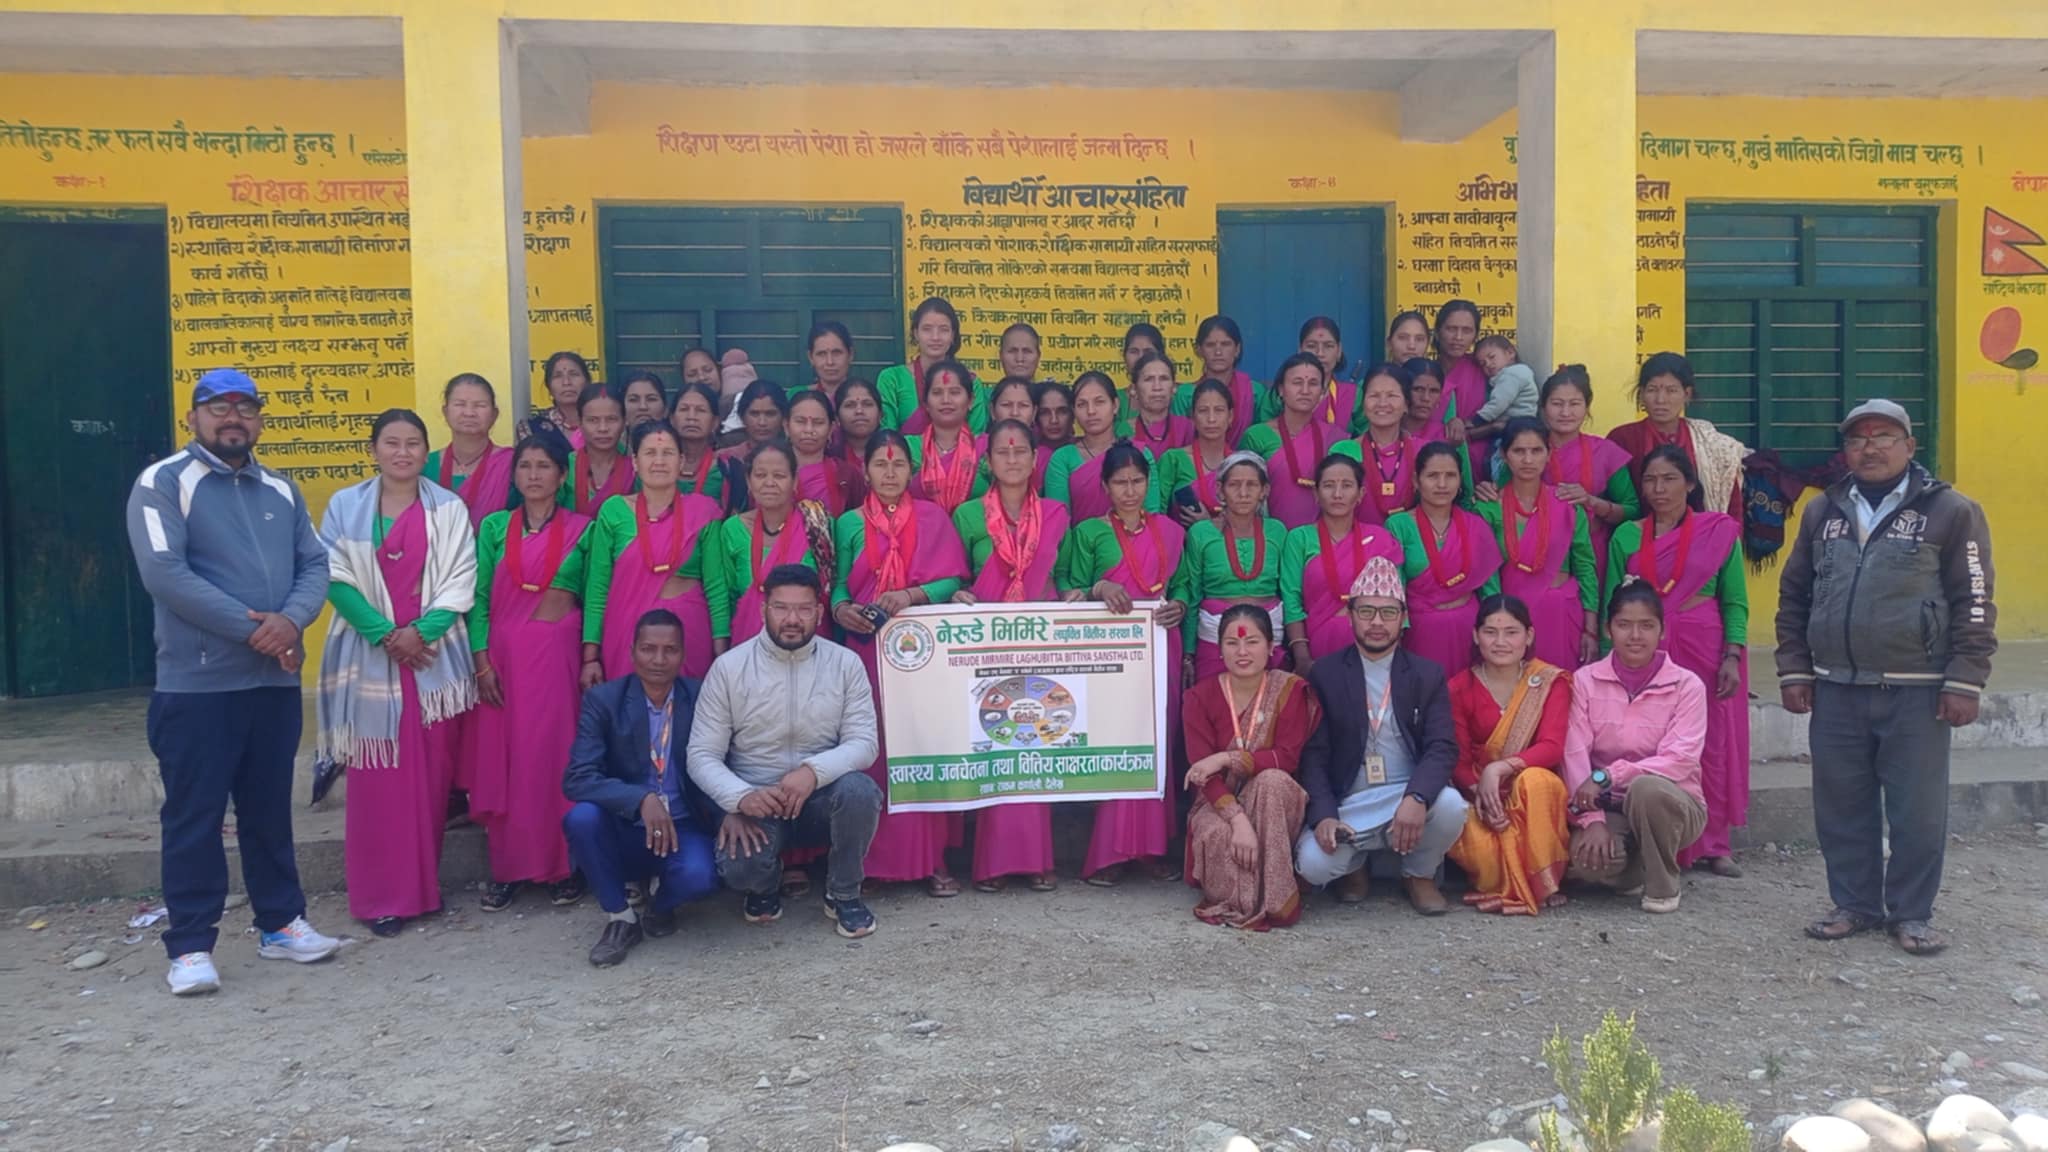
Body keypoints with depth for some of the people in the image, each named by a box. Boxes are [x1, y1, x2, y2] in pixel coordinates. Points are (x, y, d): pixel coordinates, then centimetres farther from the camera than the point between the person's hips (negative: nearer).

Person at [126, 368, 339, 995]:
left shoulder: (281, 491, 14)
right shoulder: (163, 482, -4)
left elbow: (314, 565, 6)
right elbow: (163, 572, -16)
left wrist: (291, 620, -15)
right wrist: (251, 629, -17)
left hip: (276, 680, 5)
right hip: (196, 682, -5)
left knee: (270, 809, 14)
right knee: (194, 815, -1)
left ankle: (281, 923, 24)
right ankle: (190, 946, 8)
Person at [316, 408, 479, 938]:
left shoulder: (448, 508, 5)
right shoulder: (345, 506, 5)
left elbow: (461, 581, -1)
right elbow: (335, 578, -2)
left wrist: (421, 632, -13)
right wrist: (384, 634, -11)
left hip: (434, 655, 1)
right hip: (369, 656, 0)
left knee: (431, 772, 4)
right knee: (375, 776, -1)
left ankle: (425, 884, 16)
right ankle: (380, 895, 5)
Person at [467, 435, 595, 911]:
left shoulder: (581, 528, 4)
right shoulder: (494, 527, 6)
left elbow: (592, 598, 5)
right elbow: (479, 598, 3)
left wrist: (592, 657, -2)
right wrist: (481, 661, -5)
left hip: (560, 653, -1)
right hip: (504, 652, 2)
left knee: (556, 754, 0)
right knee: (504, 757, 3)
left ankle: (564, 864, 10)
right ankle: (508, 866, 12)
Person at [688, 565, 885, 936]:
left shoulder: (845, 663, -2)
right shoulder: (729, 667, -5)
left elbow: (865, 742, -8)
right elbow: (702, 755, -7)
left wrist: (814, 771, -28)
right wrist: (740, 797, -26)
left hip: (822, 796, 1)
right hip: (755, 801, -1)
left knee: (858, 790, -33)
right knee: (739, 868, -31)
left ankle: (843, 893, -4)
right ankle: (766, 886, 11)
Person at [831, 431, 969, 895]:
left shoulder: (933, 518, 8)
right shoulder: (850, 523, 10)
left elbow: (953, 579, 0)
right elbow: (839, 584, 6)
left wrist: (912, 595, -15)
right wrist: (841, 609, -14)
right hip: (868, 649, 0)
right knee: (873, 750, -4)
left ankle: (929, 857, 2)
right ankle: (873, 858, 3)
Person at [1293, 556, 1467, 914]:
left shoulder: (1428, 675, 7)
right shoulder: (1324, 674, 4)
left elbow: (1442, 747, -6)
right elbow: (1313, 755, -1)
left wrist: (1416, 798, -27)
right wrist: (1323, 816, -18)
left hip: (1409, 795, 1)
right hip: (1347, 804, -1)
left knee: (1450, 804, -32)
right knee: (1312, 863, -29)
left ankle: (1419, 874, 4)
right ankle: (1354, 866, 13)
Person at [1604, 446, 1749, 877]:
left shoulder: (1720, 532, 4)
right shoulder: (1627, 536, 6)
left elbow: (1735, 602, 3)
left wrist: (1733, 656, -8)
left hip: (1706, 648, 0)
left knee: (1711, 742, 3)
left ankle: (1712, 843, 14)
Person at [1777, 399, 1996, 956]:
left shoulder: (1951, 511, -1)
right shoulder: (1822, 512, 11)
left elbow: (1974, 604, -3)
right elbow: (1793, 596, 15)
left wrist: (1965, 681, -9)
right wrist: (1793, 670, 8)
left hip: (1916, 693, -3)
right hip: (1836, 691, 4)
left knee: (1918, 810, 2)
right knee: (1842, 807, 8)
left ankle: (1911, 913, 16)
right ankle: (1854, 904, 22)